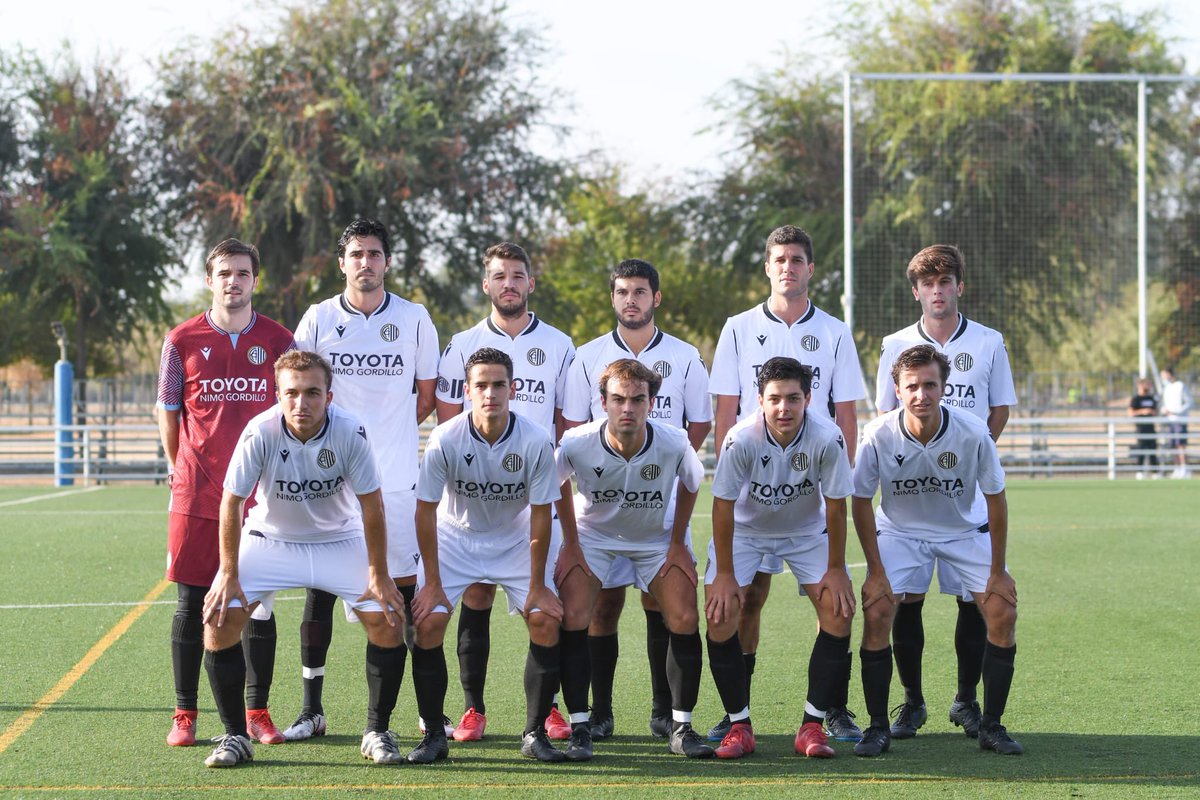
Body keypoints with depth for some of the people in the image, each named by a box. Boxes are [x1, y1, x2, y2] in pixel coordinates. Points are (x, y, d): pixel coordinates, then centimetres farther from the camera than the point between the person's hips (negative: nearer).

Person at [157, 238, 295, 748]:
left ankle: (258, 713, 13)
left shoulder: (277, 340, 5)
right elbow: (168, 413, 10)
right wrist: (181, 471, 10)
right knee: (191, 604, 2)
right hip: (196, 494, -1)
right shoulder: (182, 341, 2)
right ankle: (185, 715, 11)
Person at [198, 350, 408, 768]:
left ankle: (377, 732, 4)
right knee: (219, 617, -18)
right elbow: (231, 502, -15)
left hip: (340, 541, 0)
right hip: (270, 540, 0)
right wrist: (228, 574, -15)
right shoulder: (260, 432, -25)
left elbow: (371, 505, -14)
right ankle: (235, 737, -3)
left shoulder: (351, 432, -24)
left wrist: (378, 575, -11)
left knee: (388, 618, -15)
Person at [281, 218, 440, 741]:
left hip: (396, 476, 0)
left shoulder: (414, 319, 4)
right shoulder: (319, 319, 4)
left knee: (405, 587, 0)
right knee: (319, 586, 0)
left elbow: (428, 395, 12)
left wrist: (387, 429, 4)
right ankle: (312, 708, 7)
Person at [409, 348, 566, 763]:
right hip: (455, 537, 0)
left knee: (546, 621, -13)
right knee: (428, 621, -16)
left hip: (516, 539, 1)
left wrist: (537, 586, -12)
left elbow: (540, 515, -15)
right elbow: (426, 511, -15)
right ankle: (433, 735, -3)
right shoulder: (445, 440, -24)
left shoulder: (536, 441, -23)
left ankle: (535, 733, 0)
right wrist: (432, 583, -13)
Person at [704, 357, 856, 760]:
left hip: (807, 530, 1)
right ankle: (739, 725, -3)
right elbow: (723, 506, -20)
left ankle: (812, 726, -5)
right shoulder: (741, 439, -31)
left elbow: (835, 505, -16)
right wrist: (724, 574, -17)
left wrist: (835, 569, -11)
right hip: (745, 528, -1)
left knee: (839, 610, -14)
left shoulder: (827, 439, -28)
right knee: (719, 614, -16)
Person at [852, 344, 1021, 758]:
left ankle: (991, 726, 2)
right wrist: (876, 570, -12)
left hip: (966, 530, 0)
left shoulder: (973, 433, -26)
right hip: (899, 530, 0)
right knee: (875, 612, -18)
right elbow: (861, 501, -11)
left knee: (1003, 613, -12)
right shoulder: (878, 435, -26)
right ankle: (878, 727, -5)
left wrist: (998, 572, -10)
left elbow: (995, 499, -13)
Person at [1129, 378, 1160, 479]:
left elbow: (1156, 412, 23)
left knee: (1153, 448, 5)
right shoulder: (1135, 399, -3)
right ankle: (1140, 471, -6)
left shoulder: (1152, 398, 16)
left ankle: (1154, 472, 9)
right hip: (1141, 426, -6)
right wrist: (1142, 411, -21)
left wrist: (1154, 412, -1)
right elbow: (1131, 413, -9)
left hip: (1151, 426, 6)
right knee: (1141, 449, -9)